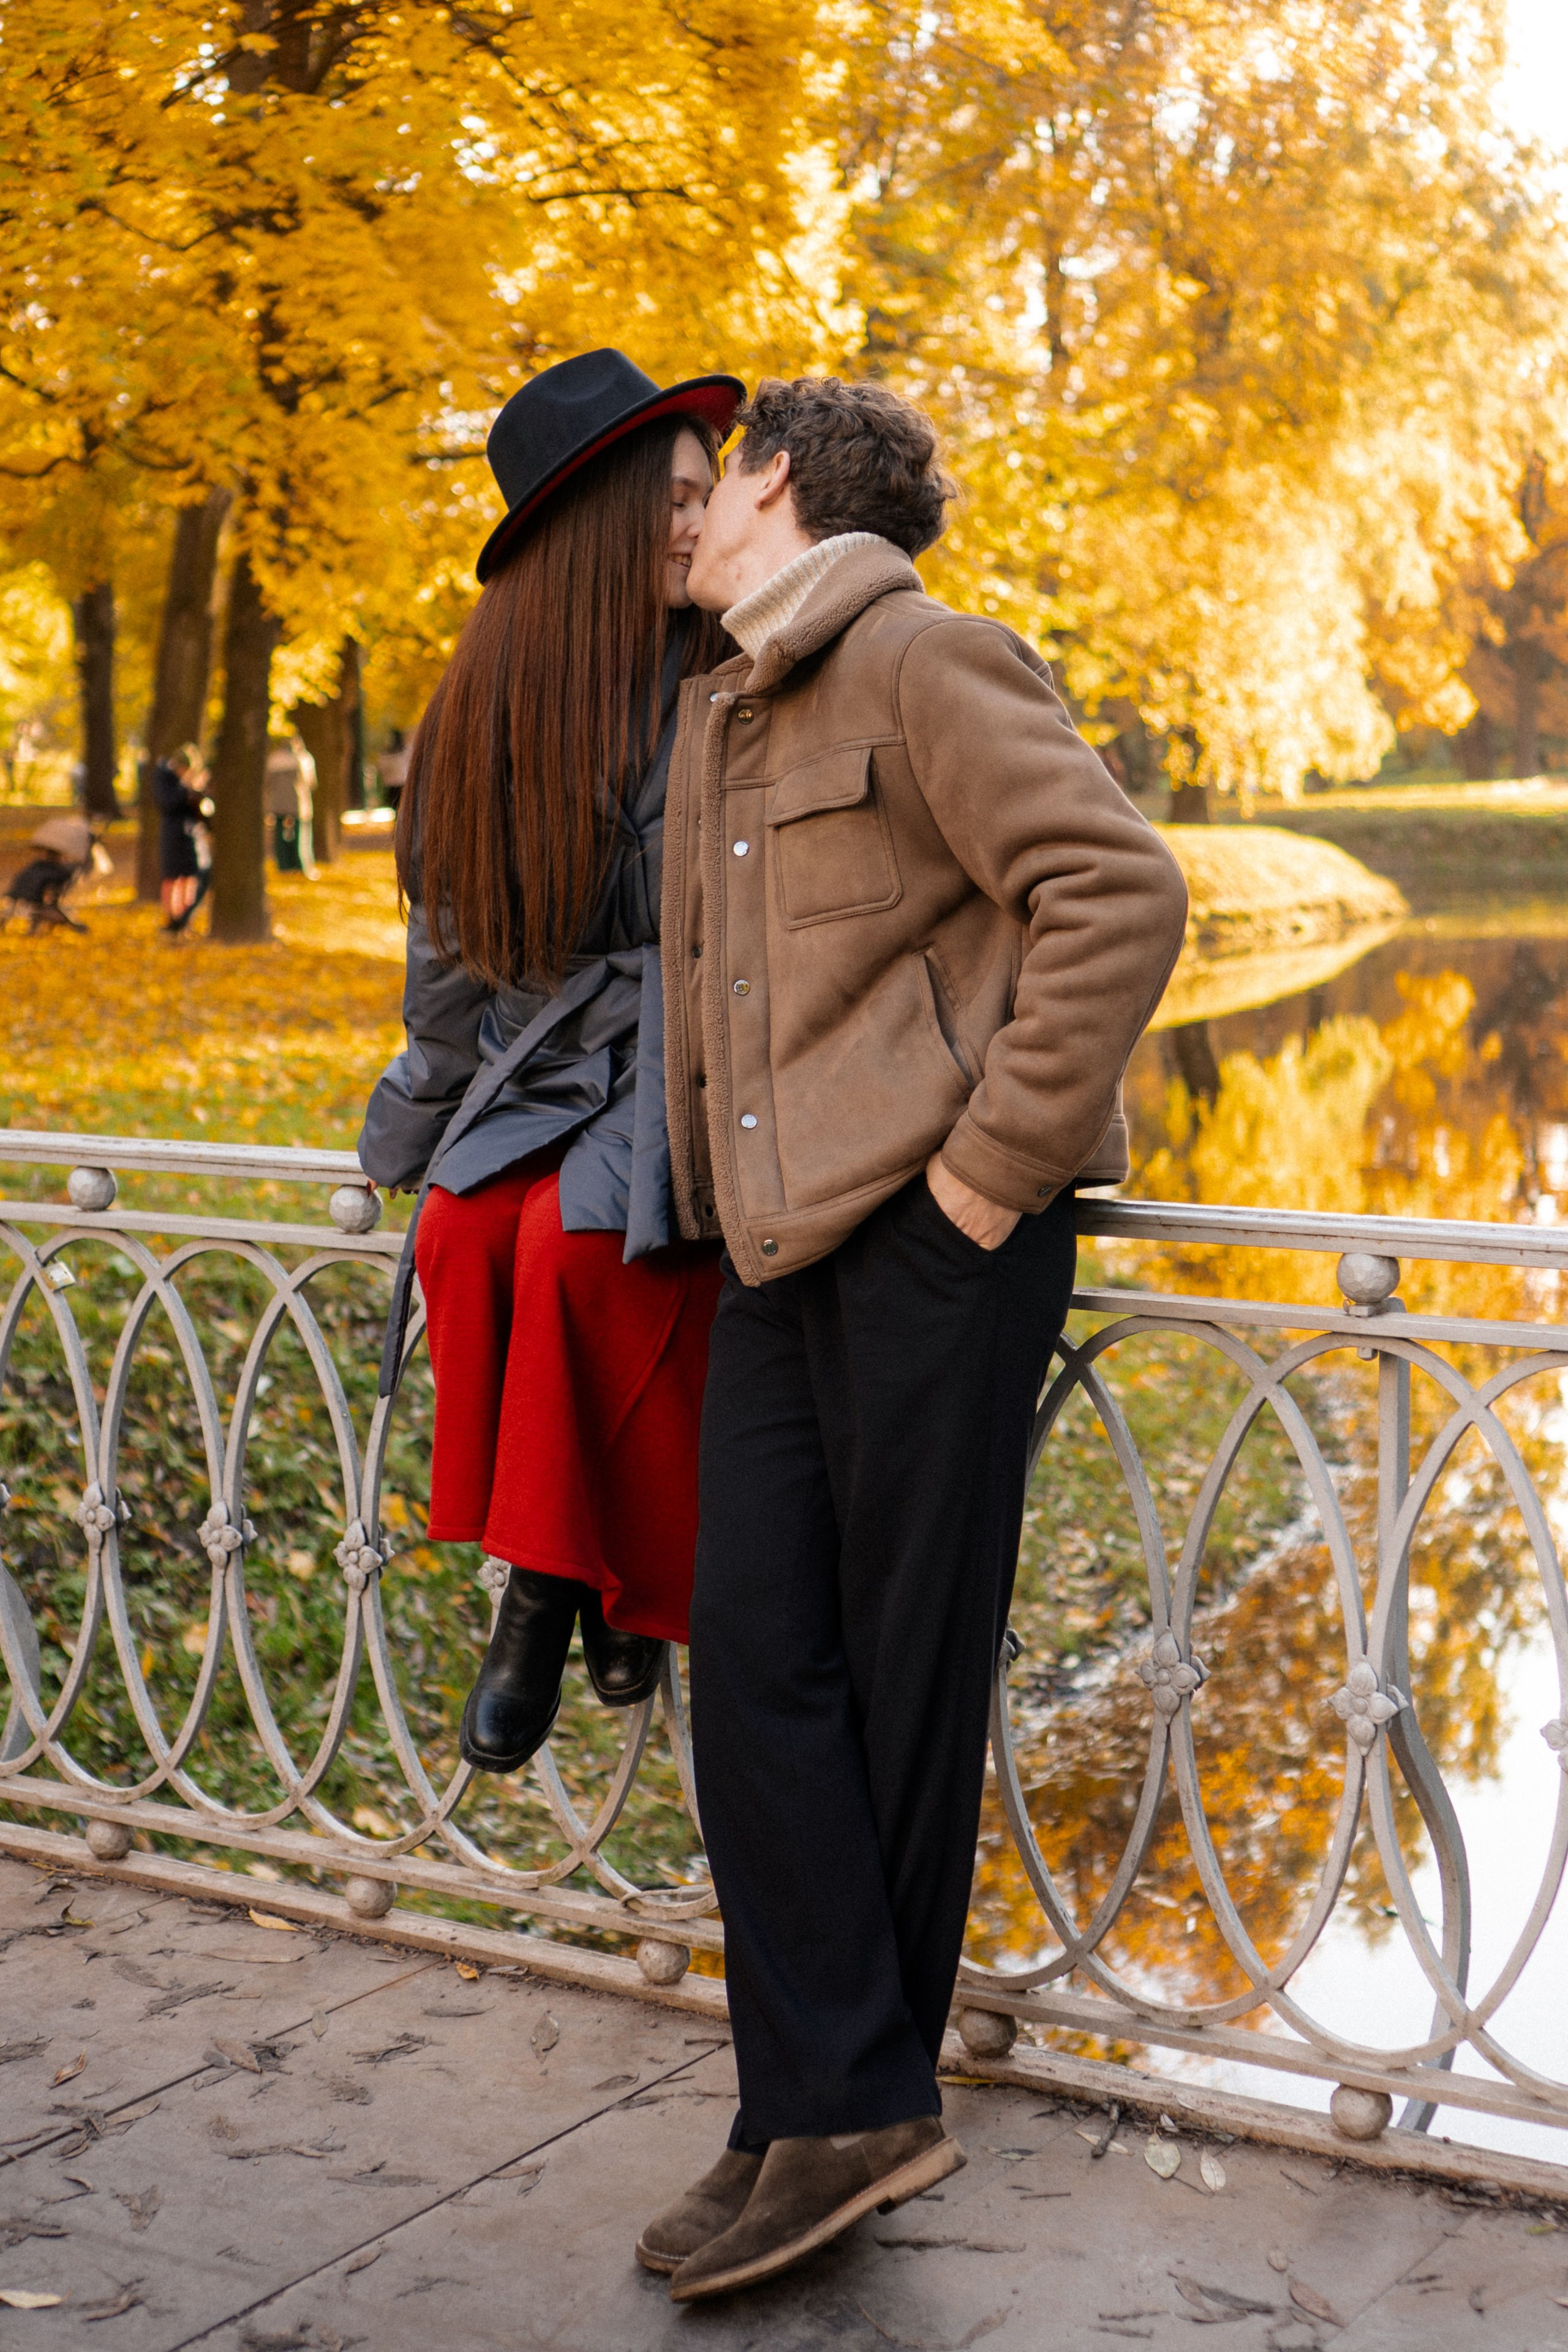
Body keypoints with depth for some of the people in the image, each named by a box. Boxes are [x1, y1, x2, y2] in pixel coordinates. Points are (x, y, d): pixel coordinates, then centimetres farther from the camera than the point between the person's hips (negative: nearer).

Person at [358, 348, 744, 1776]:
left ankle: (554, 1582, -13)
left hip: (696, 1062, -3)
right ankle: (578, 1575, -11)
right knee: (468, 1233, -26)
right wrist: (439, 1117, 10)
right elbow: (455, 937, 15)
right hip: (545, 1065, 4)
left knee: (577, 1235, -31)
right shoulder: (490, 709, 9)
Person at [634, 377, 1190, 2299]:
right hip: (781, 1247, 8)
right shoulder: (718, 716, 21)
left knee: (905, 1671, 1)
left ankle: (855, 2095, 14)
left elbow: (1120, 895, -17)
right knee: (755, 1654, -1)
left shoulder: (922, 661, -7)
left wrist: (995, 1164, -17)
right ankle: (835, 2111, 3)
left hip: (933, 1236, -8)